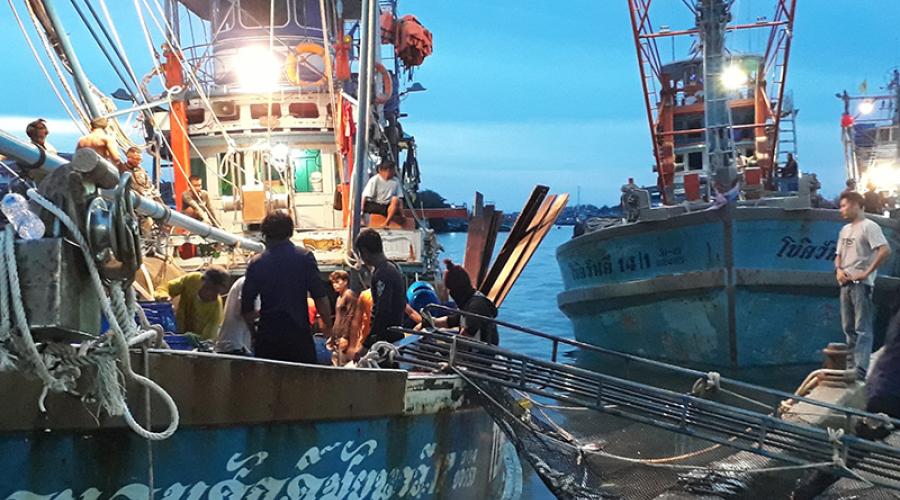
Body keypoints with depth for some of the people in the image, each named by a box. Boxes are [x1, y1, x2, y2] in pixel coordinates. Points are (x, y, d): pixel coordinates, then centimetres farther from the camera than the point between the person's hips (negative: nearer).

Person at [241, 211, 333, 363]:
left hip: (267, 335, 2)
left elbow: (246, 307, 3)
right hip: (299, 333, -1)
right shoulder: (305, 257, -3)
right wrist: (328, 325, 7)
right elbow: (320, 297, -6)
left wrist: (254, 333, 19)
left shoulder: (256, 264, 1)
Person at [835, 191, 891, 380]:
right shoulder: (845, 230, 19)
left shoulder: (868, 227, -8)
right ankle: (852, 366, 19)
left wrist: (866, 273, -19)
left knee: (862, 329, -11)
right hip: (846, 284, 9)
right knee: (849, 328, 12)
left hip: (861, 284, -9)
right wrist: (838, 270, 3)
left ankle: (861, 370, -16)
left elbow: (885, 250, -20)